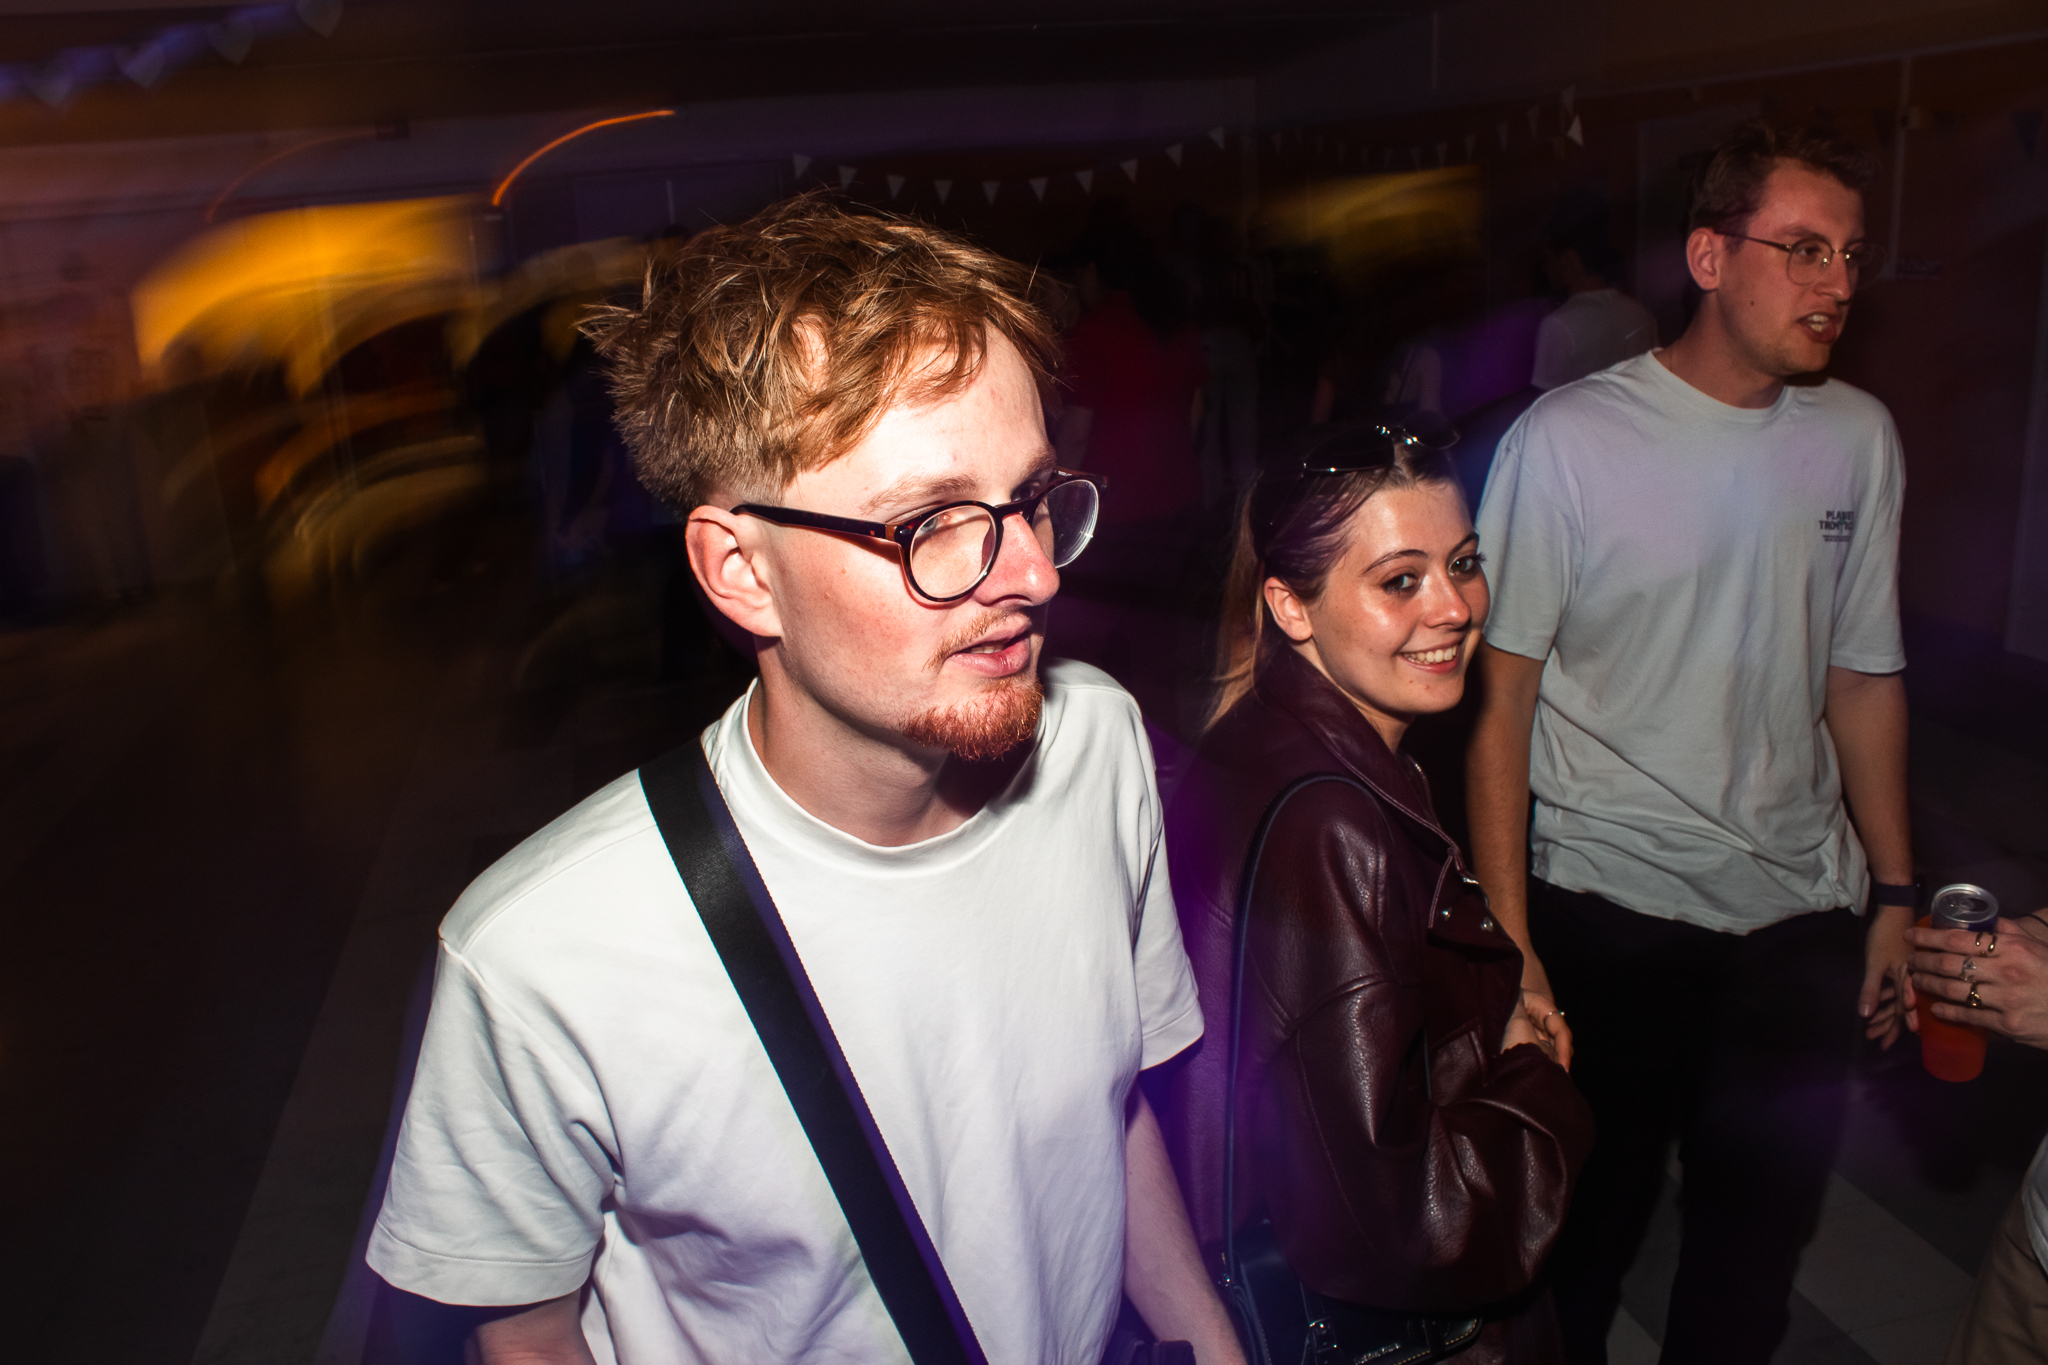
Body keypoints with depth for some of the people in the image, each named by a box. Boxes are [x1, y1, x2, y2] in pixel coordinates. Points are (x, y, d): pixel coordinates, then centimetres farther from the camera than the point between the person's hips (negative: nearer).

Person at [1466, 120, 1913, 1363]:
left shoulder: (1859, 438, 4)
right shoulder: (1568, 439, -11)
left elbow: (1863, 678, 11)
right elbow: (1502, 697, -10)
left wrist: (1896, 893, 10)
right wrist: (1508, 941, -12)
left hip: (1803, 910, 4)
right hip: (1609, 907, -4)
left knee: (1762, 1234, 12)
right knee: (1590, 1221, 11)